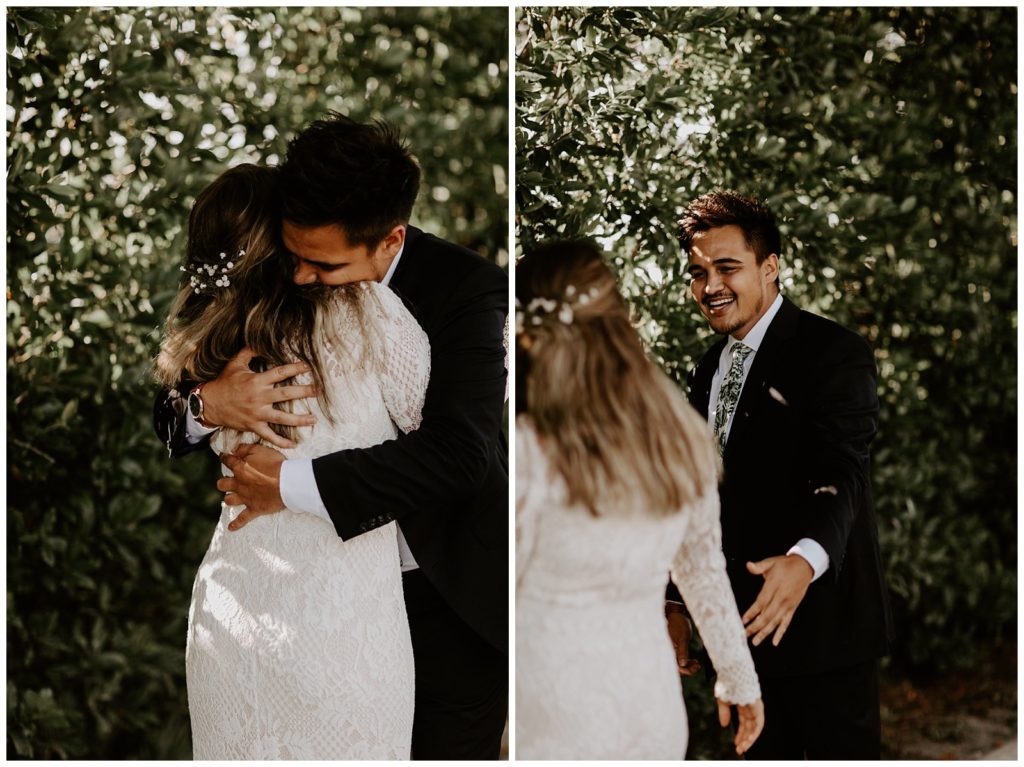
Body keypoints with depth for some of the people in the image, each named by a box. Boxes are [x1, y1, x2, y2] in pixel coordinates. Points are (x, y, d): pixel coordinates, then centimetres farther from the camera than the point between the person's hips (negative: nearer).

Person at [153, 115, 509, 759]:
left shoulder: (467, 289, -19)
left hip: (450, 593, -3)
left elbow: (458, 450, -31)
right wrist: (205, 403, -25)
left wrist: (292, 483, -32)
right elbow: (169, 410, 0)